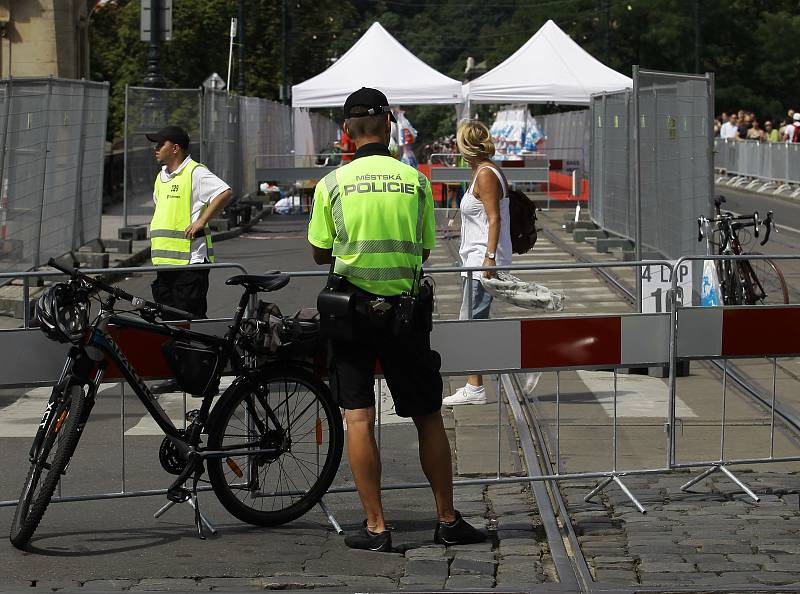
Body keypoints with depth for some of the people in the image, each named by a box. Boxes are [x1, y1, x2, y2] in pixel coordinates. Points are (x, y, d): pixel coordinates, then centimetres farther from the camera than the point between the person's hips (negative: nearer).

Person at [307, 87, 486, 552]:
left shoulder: (332, 184, -5)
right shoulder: (416, 181, -1)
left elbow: (320, 253, 4)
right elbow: (425, 250, 6)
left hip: (351, 309, -1)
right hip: (407, 310, 1)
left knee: (359, 419, 3)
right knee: (429, 418, 11)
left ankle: (376, 527, 1)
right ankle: (448, 522, 17)